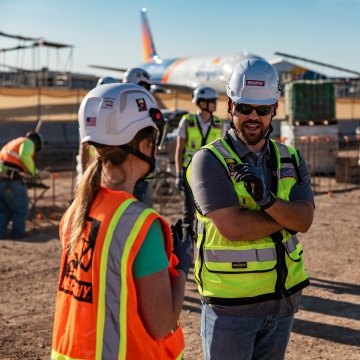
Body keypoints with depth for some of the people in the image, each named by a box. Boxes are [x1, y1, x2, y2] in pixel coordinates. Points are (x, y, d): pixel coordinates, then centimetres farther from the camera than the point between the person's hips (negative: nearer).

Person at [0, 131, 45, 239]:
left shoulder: (12, 143, 32)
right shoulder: (28, 142, 5)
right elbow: (25, 156, -17)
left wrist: (37, 172, 30)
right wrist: (34, 172, -4)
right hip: (11, 180, -8)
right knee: (21, 208, 7)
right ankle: (17, 233, 9)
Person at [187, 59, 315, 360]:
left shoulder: (291, 160, 5)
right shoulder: (210, 160, -11)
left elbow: (304, 220, -9)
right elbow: (232, 227, -22)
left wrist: (268, 199, -27)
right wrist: (286, 215, -10)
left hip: (283, 299, 5)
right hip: (230, 304, -5)